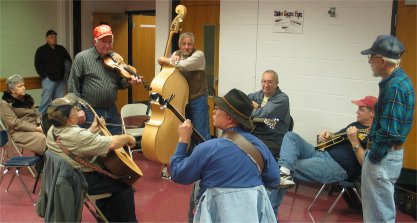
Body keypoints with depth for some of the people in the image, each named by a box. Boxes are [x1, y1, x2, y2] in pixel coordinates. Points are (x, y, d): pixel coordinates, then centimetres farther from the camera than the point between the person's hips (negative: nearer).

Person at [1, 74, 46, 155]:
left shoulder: (27, 98, 16)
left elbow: (36, 114, 19)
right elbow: (15, 123, -12)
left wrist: (40, 125, -4)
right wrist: (35, 128, -19)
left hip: (35, 128, 6)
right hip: (19, 133, -6)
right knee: (43, 138, -32)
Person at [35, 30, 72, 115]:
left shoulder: (61, 49, 15)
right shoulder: (41, 50, 2)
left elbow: (69, 60, 23)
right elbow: (37, 65, -2)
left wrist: (67, 72, 11)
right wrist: (44, 76, -9)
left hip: (60, 79, 5)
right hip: (49, 79, -4)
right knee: (46, 100, -8)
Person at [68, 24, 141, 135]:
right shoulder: (82, 57, -6)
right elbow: (73, 85, -6)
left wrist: (128, 82, -7)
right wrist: (78, 108, -11)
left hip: (112, 111, 4)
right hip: (90, 112, -4)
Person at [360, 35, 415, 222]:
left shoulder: (394, 86, -23)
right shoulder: (397, 80, 9)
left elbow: (388, 131, -25)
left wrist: (372, 159, -15)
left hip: (383, 157, -10)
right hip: (387, 153, 10)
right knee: (379, 207, 21)